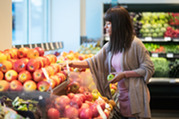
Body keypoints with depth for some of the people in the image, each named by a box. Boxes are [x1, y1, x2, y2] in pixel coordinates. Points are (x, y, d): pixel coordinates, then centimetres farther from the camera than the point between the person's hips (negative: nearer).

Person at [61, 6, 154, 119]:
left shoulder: (135, 44, -13)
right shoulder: (109, 46, 8)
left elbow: (149, 68, -12)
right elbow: (93, 62, 11)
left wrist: (124, 74, -15)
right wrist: (72, 64, 2)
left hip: (135, 96, -6)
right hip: (121, 96, 6)